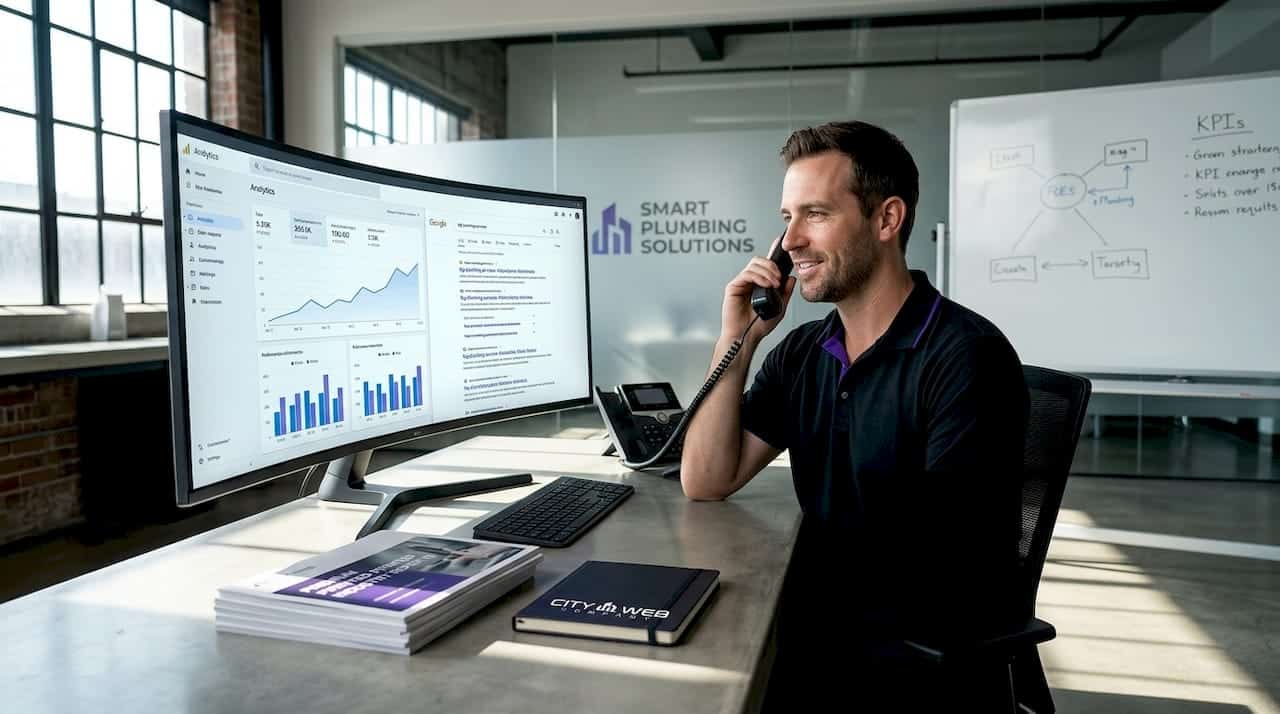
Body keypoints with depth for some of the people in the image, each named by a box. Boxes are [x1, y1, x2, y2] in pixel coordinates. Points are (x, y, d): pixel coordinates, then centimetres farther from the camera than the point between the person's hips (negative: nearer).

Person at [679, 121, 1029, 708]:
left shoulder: (966, 356, -17)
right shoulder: (800, 353, 5)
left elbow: (947, 567, -18)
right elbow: (705, 484, 1)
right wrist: (736, 341, -6)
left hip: (927, 652, -5)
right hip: (819, 616, 6)